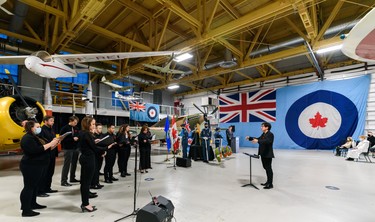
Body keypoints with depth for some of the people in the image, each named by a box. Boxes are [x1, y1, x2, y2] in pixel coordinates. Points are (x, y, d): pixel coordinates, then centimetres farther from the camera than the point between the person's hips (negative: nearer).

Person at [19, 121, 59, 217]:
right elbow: (36, 150, -28)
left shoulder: (35, 137, 15)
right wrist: (50, 144, -25)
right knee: (29, 187, -4)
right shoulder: (27, 138, -16)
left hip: (38, 166, 10)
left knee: (35, 186, 17)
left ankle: (33, 204, 29)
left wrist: (54, 144, -1)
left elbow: (44, 149, 15)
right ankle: (26, 210, 3)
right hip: (31, 167, -10)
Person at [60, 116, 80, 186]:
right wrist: (72, 139, -19)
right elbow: (62, 138, -15)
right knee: (67, 165, -2)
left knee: (74, 164, 14)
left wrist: (78, 138, -5)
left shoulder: (76, 128, 8)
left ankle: (72, 178, 27)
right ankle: (64, 181, 7)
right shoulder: (65, 128, -9)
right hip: (68, 149, -6)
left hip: (76, 148, 6)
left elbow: (79, 136, 17)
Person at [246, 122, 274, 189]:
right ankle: (268, 182, 30)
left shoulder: (270, 134, -16)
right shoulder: (263, 134, 11)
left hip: (268, 154, -9)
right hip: (263, 154, 9)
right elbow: (258, 139, 19)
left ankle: (270, 184, 10)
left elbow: (267, 141, -32)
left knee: (269, 168, 0)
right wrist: (250, 138, 11)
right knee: (266, 168, 17)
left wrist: (258, 141, -44)